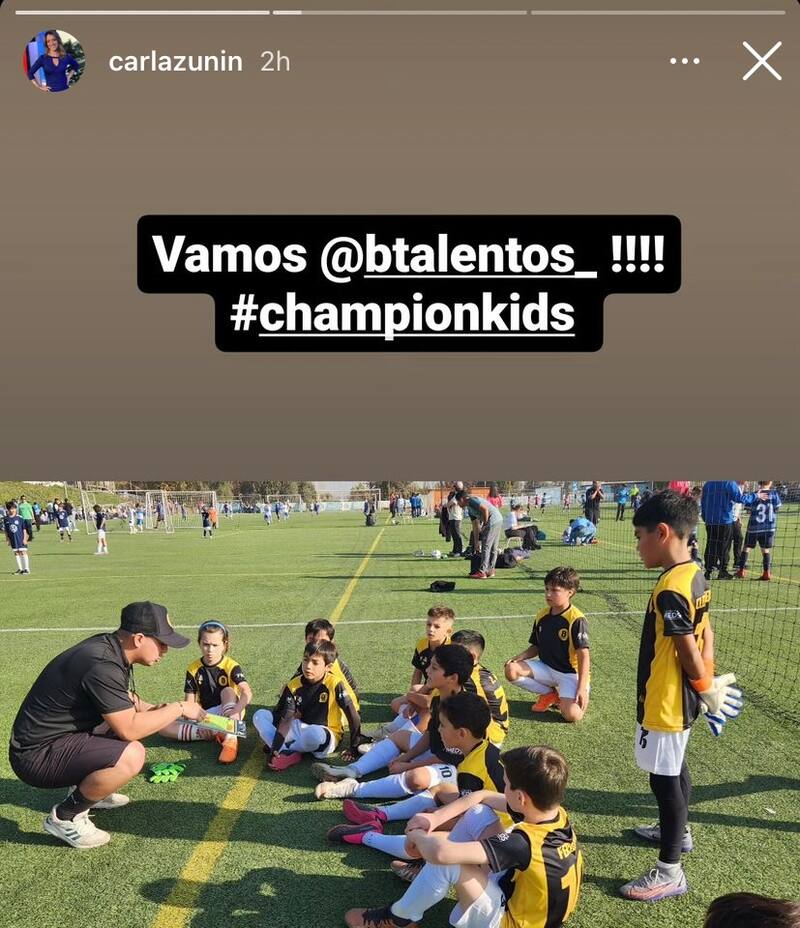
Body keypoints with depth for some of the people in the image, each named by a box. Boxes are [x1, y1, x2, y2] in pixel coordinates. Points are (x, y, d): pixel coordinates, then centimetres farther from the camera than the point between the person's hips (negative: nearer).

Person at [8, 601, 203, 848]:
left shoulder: (110, 648, 2)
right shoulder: (102, 665, -27)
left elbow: (127, 701, 19)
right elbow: (130, 729, -27)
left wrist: (156, 710, 1)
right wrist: (179, 708, -15)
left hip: (56, 736, 10)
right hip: (36, 757, -10)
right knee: (131, 755, -28)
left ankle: (86, 789, 22)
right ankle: (64, 817, -7)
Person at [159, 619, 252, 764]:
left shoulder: (231, 666, -13)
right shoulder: (193, 669, -3)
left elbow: (247, 693, -28)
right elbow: (190, 702, -2)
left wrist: (235, 711, -47)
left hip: (228, 715, -3)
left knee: (228, 691, -32)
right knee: (163, 727, -17)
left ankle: (230, 739, -41)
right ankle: (210, 734, -23)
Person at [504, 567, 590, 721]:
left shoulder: (576, 619, -18)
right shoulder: (542, 616, 2)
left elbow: (583, 655, -19)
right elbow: (535, 647, 12)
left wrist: (582, 687, -25)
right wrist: (517, 658, -6)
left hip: (570, 673, -6)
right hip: (546, 669, 6)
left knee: (572, 715, -30)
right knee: (511, 670, -17)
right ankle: (549, 694, 3)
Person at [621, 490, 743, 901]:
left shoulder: (670, 590, -28)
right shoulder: (696, 576, 2)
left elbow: (689, 653, -22)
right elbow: (705, 634, 8)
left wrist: (707, 689, -7)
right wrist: (709, 683, 9)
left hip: (664, 702, -10)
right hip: (679, 699, 10)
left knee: (664, 780, 2)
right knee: (675, 770, 27)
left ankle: (670, 872, 15)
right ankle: (677, 831, 47)